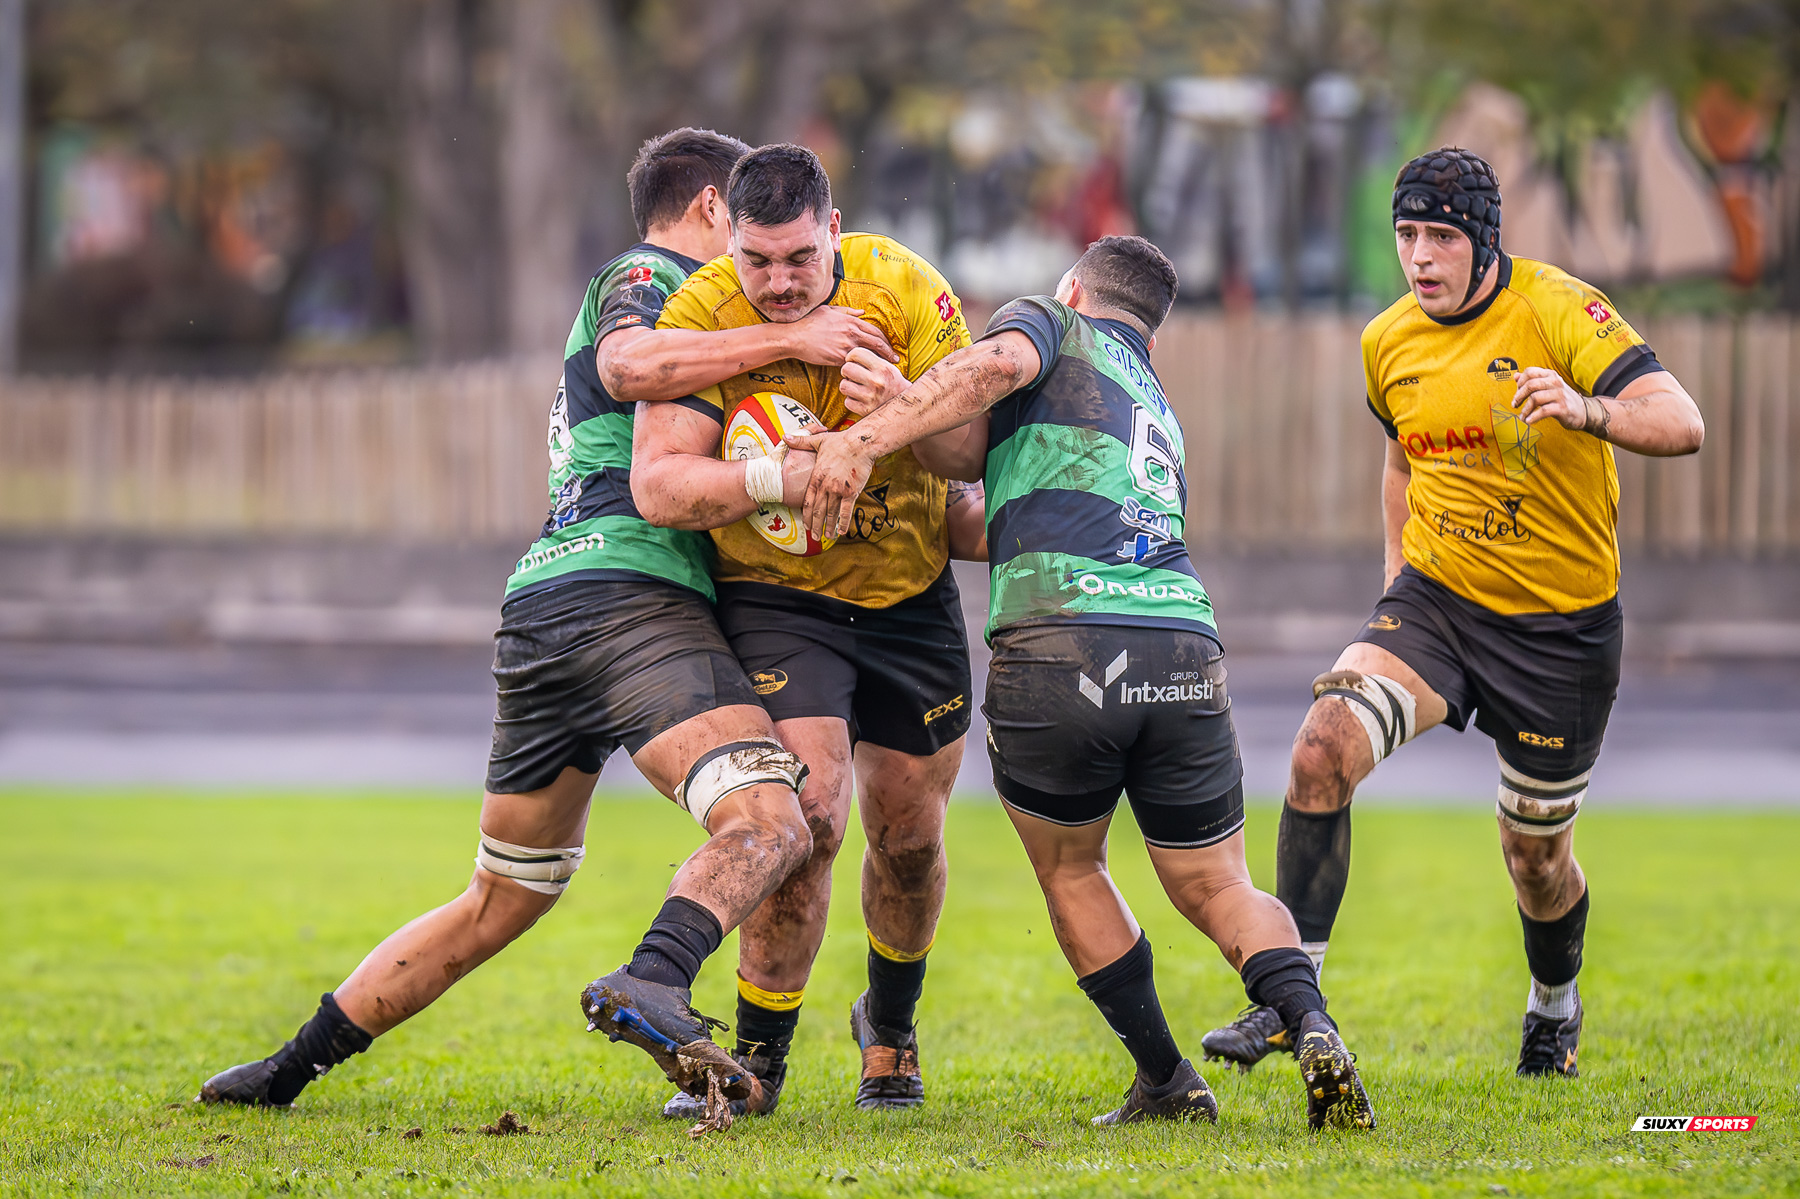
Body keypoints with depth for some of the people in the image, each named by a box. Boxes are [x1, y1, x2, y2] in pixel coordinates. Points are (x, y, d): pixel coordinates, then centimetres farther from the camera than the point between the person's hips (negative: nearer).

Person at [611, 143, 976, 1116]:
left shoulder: (902, 287, -14)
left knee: (908, 833, 8)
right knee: (809, 810, -20)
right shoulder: (703, 310, -20)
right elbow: (656, 486, -27)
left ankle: (890, 1026, 36)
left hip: (910, 590, 3)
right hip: (774, 594, -3)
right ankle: (758, 1055, -5)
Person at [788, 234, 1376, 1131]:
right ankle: (1310, 1025, -12)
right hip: (1184, 643, 5)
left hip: (1059, 645, -5)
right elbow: (972, 453, 22)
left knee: (1069, 870, 19)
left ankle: (1167, 1082, 21)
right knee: (1215, 887, 15)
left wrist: (866, 439, -16)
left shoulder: (1050, 321, 17)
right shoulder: (1157, 405, 34)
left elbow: (997, 364, -10)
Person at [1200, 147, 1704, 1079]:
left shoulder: (1559, 311, -15)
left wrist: (1586, 412, -44)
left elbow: (1680, 424, -25)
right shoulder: (1388, 343, 3)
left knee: (1536, 855, 9)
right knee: (1323, 748, -23)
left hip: (1561, 622, -4)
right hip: (1435, 598, 4)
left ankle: (1556, 1005, 42)